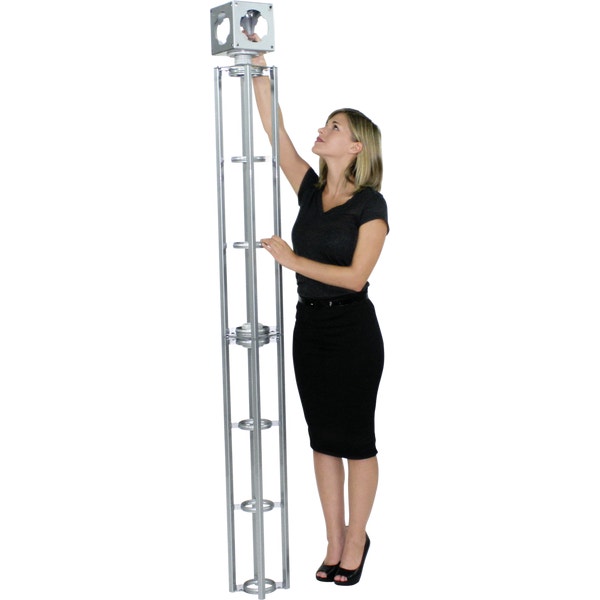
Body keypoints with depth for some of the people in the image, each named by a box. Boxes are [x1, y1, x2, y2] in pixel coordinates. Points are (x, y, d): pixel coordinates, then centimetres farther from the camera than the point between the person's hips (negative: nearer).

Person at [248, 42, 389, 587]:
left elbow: (355, 276, -18)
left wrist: (293, 260, -20)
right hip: (309, 324, 6)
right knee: (323, 438, 11)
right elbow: (275, 131, 2)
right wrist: (259, 67, -4)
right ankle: (334, 542, 22)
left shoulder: (370, 204, -11)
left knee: (355, 439, 4)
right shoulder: (310, 188, 6)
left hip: (352, 330, -6)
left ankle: (355, 542, 18)